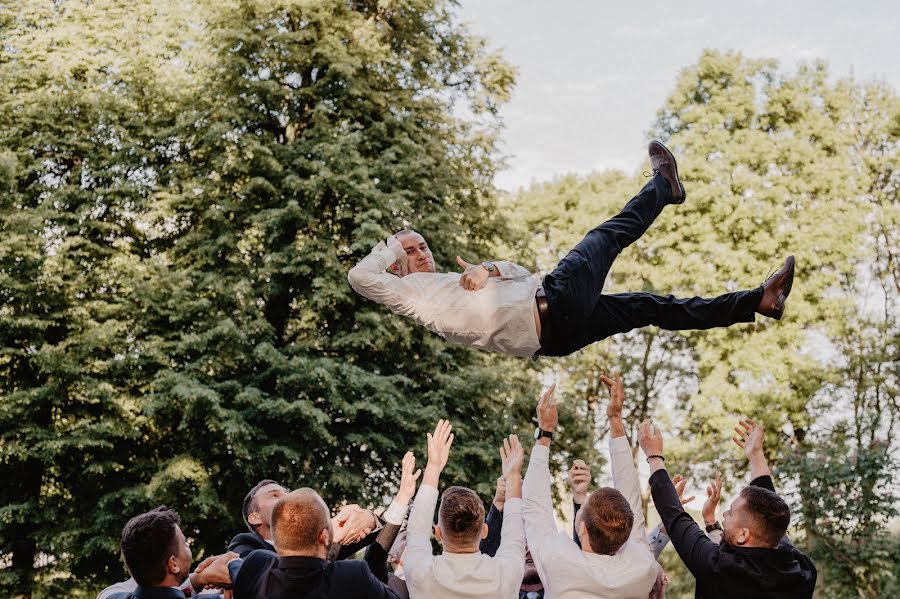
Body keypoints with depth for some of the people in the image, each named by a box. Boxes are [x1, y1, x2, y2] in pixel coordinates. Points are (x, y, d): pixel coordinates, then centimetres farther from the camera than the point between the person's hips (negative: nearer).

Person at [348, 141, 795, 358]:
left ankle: (760, 301, 15)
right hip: (553, 309, -8)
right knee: (606, 238, 7)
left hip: (555, 331, 8)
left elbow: (524, 275, 24)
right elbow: (359, 275, -11)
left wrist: (489, 269, 1)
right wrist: (392, 245, 6)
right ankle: (663, 185, 34)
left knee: (651, 307, 9)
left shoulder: (459, 283, 28)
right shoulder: (411, 292, 5)